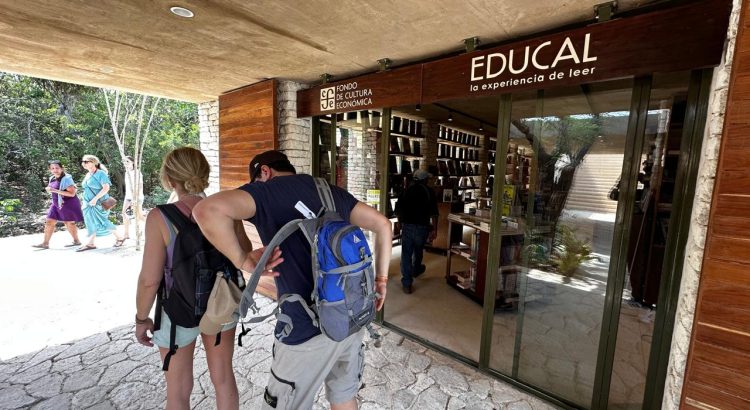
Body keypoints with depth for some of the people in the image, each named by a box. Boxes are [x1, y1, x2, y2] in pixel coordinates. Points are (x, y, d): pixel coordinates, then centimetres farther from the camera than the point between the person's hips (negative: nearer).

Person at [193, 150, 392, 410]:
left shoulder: (266, 189, -6)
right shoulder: (332, 191, 11)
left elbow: (206, 210, -25)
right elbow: (382, 224, 10)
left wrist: (242, 260, -12)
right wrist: (381, 279, 12)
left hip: (310, 328, -6)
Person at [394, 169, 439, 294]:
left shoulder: (406, 190, 3)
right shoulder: (429, 192, -3)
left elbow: (398, 210, 7)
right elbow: (433, 213, -10)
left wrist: (401, 221, 23)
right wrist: (434, 230, -6)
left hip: (407, 226, 0)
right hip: (422, 227, 0)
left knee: (406, 253, 2)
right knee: (418, 251, 24)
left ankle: (407, 284, -1)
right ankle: (416, 270, 49)